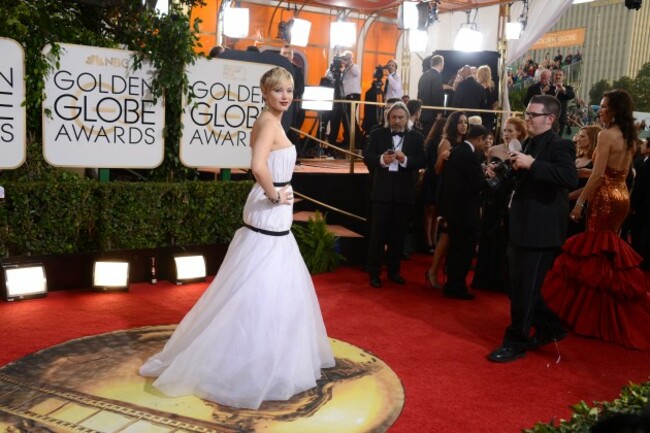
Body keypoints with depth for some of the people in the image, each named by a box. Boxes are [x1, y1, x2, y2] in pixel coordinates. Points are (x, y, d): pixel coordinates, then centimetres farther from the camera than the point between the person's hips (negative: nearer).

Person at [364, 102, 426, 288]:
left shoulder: (417, 137, 5)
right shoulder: (377, 134, 3)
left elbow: (421, 161, -3)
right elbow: (367, 157, -5)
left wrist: (405, 159, -22)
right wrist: (381, 159, -25)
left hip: (404, 192, 2)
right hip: (382, 190, -1)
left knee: (398, 234, 10)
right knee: (378, 233, 1)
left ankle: (394, 270, 24)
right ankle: (374, 273, 9)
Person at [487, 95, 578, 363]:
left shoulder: (559, 146, -14)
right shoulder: (529, 144, 12)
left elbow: (571, 178, -31)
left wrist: (531, 164, -31)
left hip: (540, 232, -9)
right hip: (522, 228, 9)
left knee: (524, 290, -1)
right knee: (520, 286, 18)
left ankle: (515, 343, 12)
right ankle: (549, 328, 35)